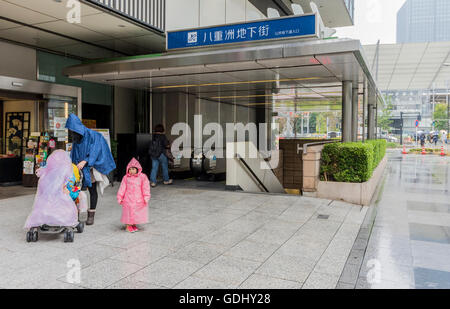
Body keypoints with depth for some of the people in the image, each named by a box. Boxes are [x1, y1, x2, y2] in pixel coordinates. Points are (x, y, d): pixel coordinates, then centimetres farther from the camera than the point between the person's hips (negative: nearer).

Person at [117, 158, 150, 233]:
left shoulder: (142, 177, -3)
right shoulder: (126, 177, 2)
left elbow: (145, 187, -3)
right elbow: (122, 188, 5)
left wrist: (146, 198, -7)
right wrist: (120, 197, 3)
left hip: (138, 200, 0)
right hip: (128, 199, 0)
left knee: (137, 213, 7)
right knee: (128, 213, 3)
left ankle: (134, 225, 24)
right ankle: (128, 226, 17)